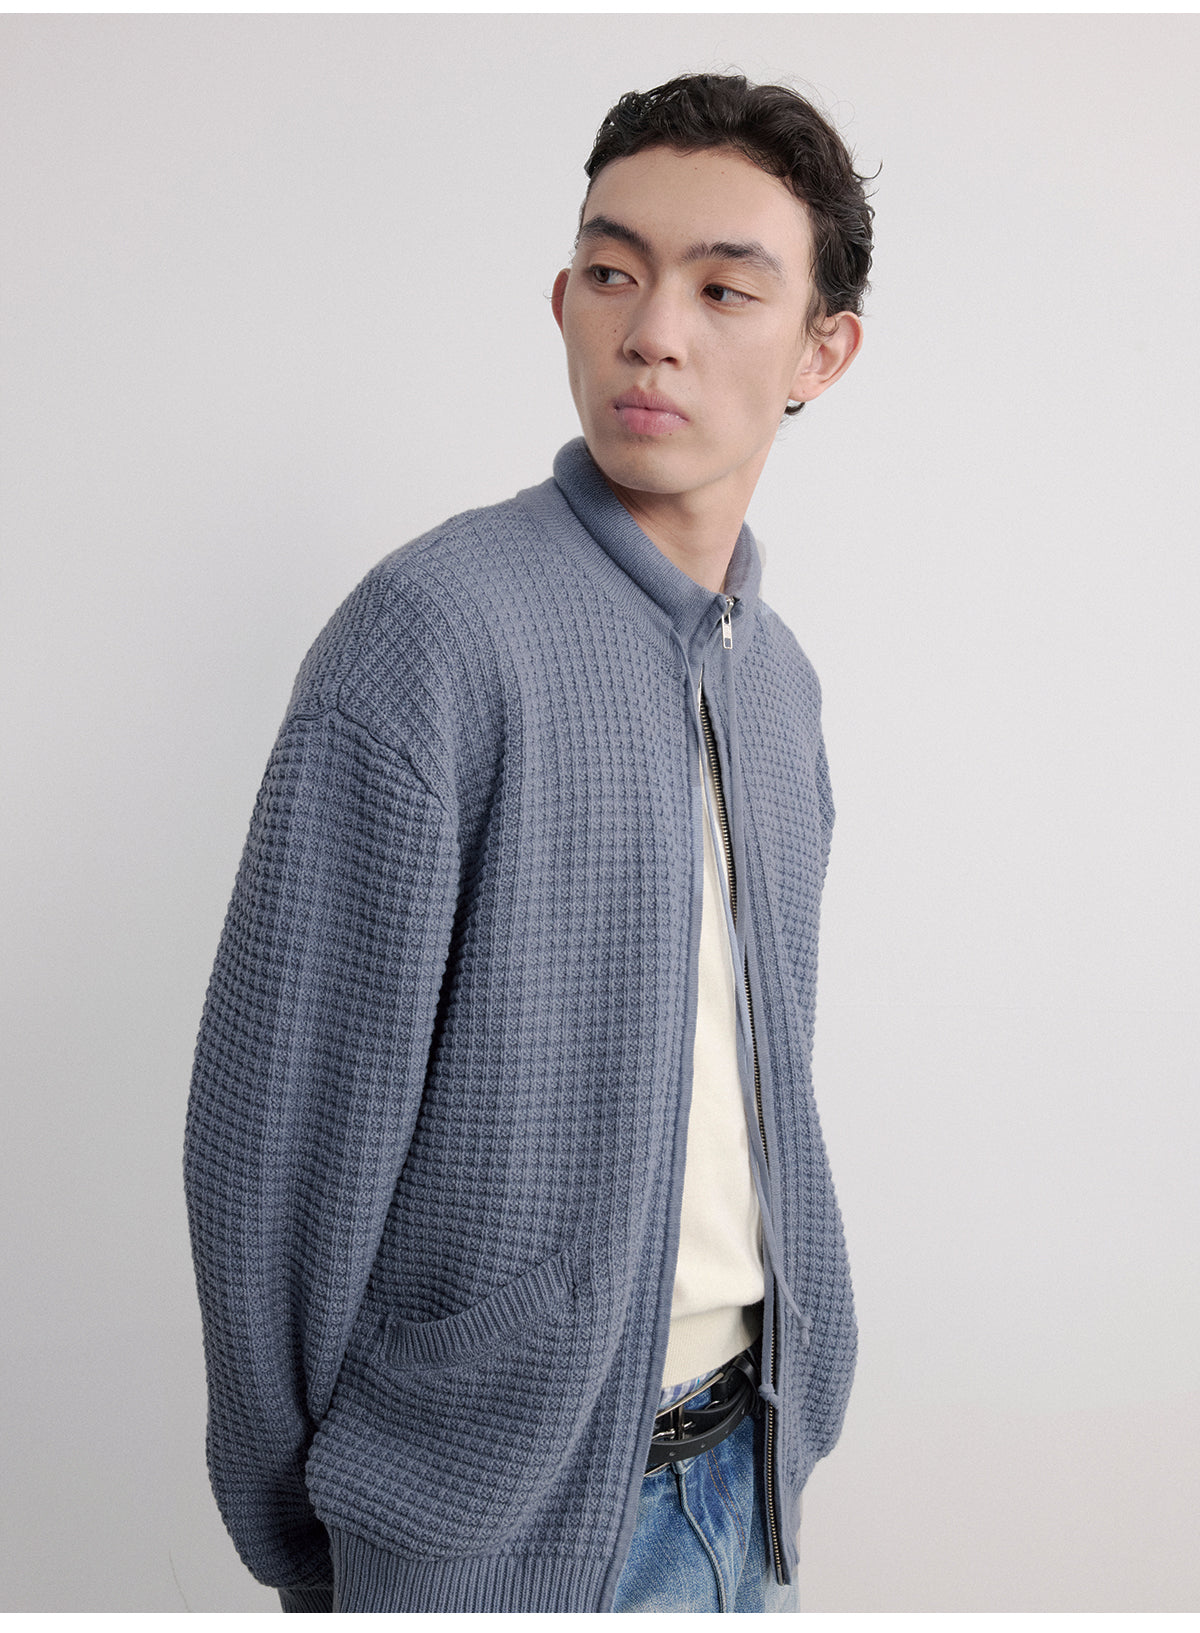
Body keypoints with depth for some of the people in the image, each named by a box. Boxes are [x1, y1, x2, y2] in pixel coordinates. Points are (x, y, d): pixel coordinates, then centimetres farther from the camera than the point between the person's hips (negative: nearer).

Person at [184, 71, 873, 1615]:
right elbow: (275, 1132, -16)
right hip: (505, 1511, -6)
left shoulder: (779, 676, 5)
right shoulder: (435, 631, -19)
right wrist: (291, 1530, -7)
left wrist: (791, 1396, 11)